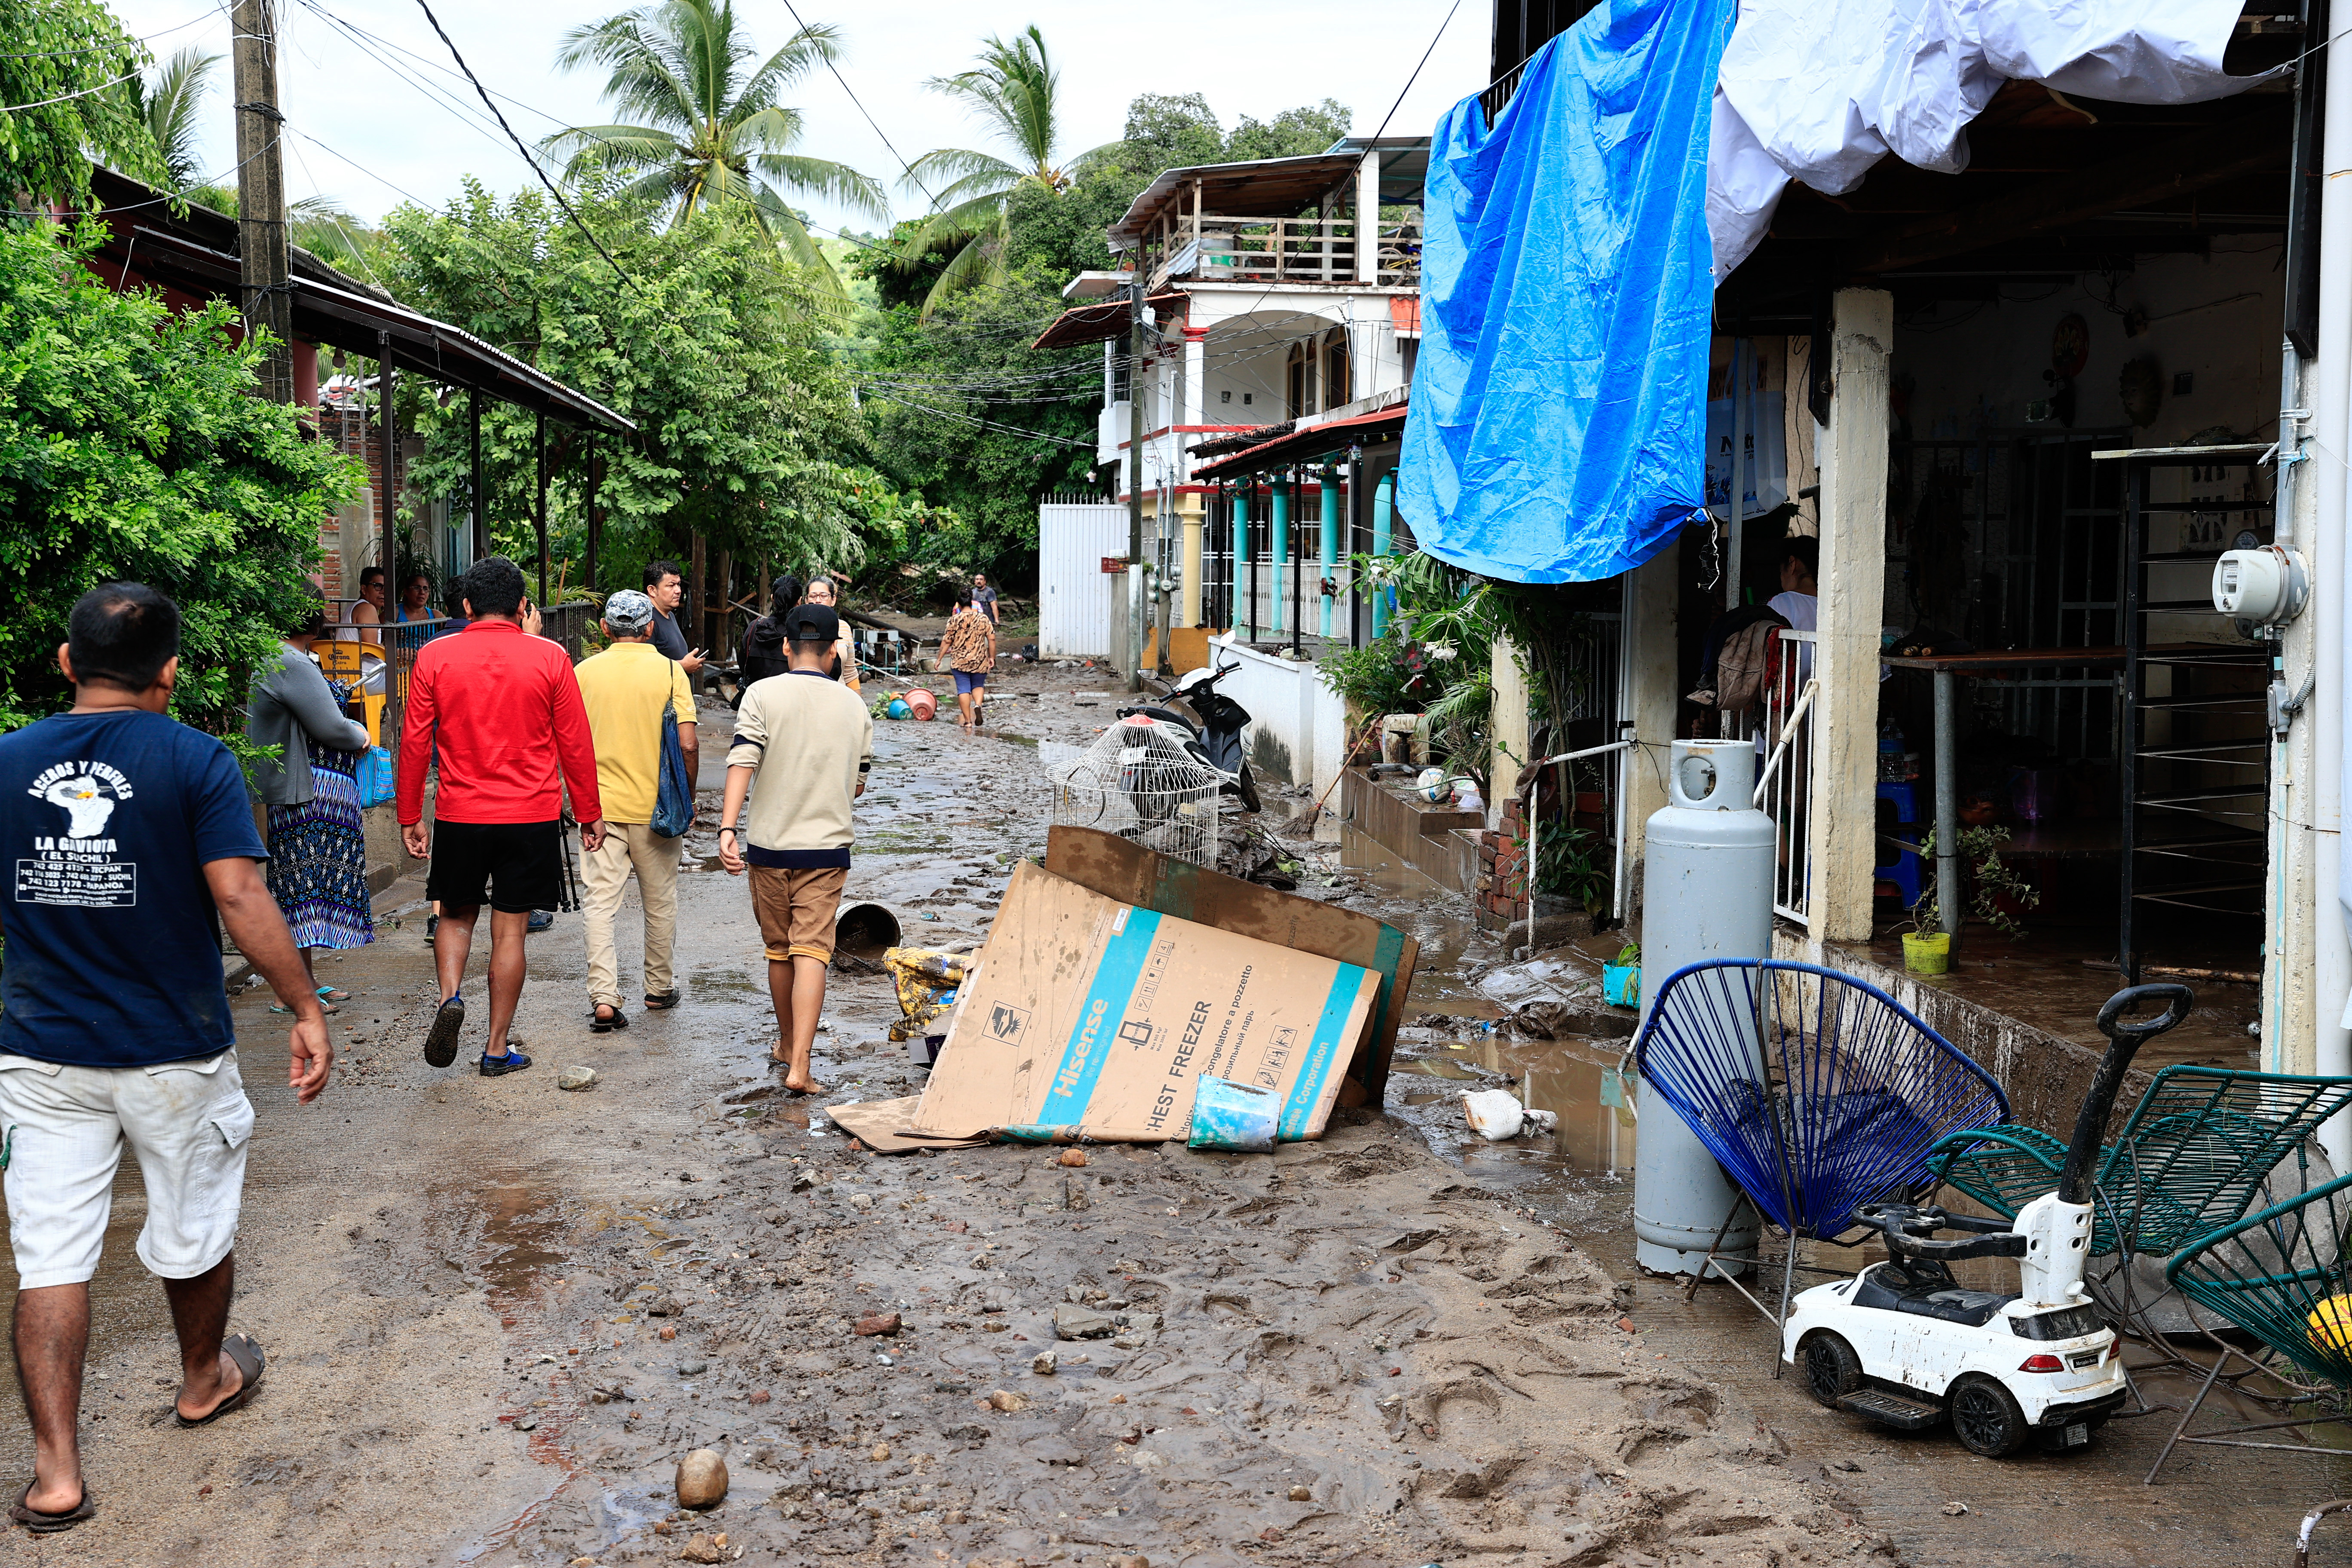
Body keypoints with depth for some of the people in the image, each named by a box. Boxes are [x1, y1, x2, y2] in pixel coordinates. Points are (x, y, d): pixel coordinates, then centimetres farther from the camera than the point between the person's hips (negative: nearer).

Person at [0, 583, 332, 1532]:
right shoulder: (196, 762, -11)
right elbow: (239, 898, -18)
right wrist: (306, 1009, -12)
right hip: (174, 1053, -2)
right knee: (193, 1232, 19)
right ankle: (205, 1381, 41)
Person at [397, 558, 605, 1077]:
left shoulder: (434, 657, -2)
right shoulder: (549, 658, -4)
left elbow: (415, 742, 1)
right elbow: (575, 743, 0)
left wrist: (410, 816, 10)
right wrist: (590, 814, 9)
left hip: (459, 815, 1)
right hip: (532, 817, -1)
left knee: (457, 915, 20)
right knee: (509, 930, 6)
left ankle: (450, 996, -5)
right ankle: (497, 1049, 12)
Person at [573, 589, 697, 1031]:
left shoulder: (585, 671, 0)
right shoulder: (670, 671, -5)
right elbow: (687, 745, -11)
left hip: (600, 804, 1)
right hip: (654, 805, -1)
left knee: (599, 903, 1)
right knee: (660, 901, 15)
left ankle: (603, 998, -9)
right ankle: (659, 988, 27)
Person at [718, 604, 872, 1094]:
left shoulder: (763, 695, -4)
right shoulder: (854, 706, 4)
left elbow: (742, 761, -16)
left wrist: (728, 827, -19)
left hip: (769, 843, 0)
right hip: (826, 846, 0)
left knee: (778, 950, 16)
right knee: (811, 951, -5)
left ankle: (787, 1044, 34)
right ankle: (799, 1066, -17)